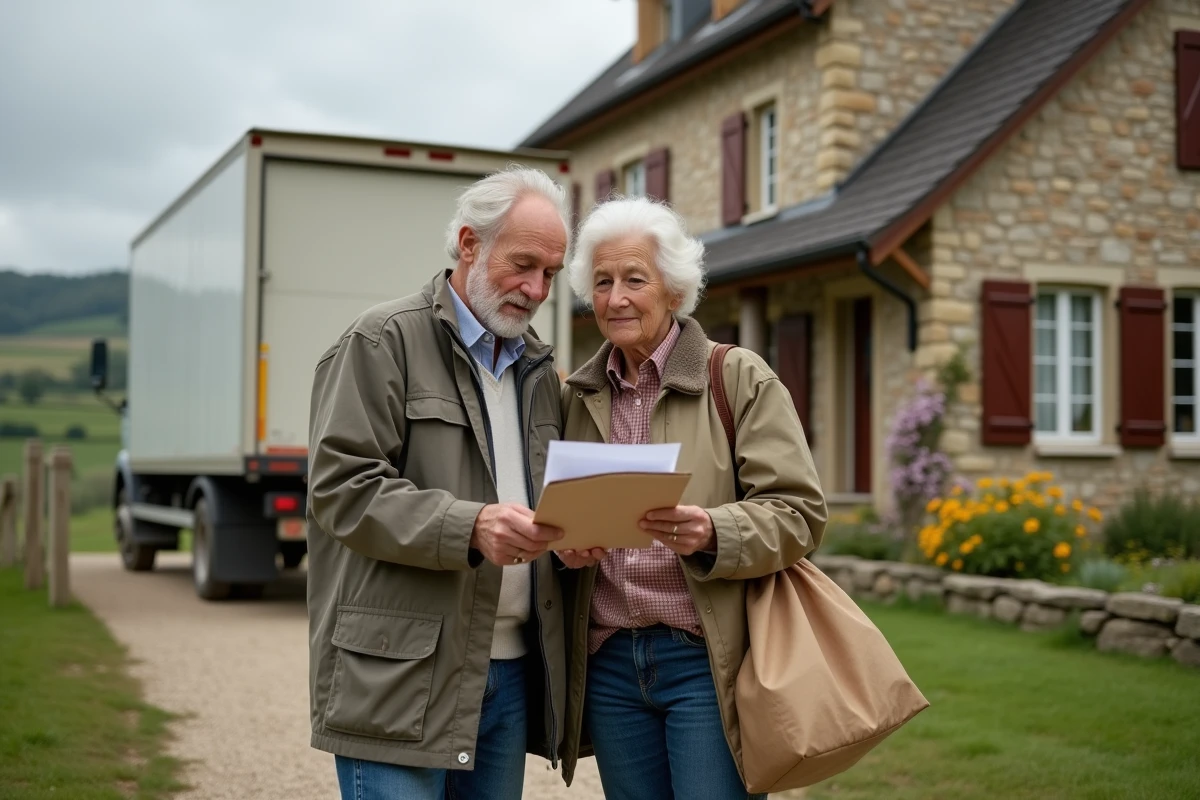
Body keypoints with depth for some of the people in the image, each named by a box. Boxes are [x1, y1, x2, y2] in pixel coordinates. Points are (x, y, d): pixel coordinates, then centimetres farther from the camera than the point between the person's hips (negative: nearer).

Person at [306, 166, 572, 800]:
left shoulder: (537, 369, 18)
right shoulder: (383, 342, -3)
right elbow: (342, 486, -12)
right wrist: (470, 526, -24)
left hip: (511, 669, 7)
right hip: (401, 673, -6)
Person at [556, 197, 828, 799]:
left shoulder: (740, 379, -2)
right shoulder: (577, 395, 11)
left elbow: (798, 512, -6)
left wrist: (712, 534, -24)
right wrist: (564, 541, -5)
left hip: (707, 661, -4)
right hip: (608, 662, 4)